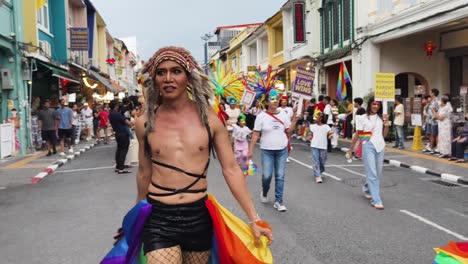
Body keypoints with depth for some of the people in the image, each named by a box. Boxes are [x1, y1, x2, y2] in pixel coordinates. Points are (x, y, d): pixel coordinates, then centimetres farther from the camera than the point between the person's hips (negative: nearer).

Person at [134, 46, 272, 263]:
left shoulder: (208, 117, -5)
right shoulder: (145, 123, -3)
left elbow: (231, 169, -3)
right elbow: (144, 173, 10)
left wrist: (254, 219, -5)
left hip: (199, 215, 1)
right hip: (158, 217, 0)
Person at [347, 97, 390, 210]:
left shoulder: (381, 118, 11)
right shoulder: (363, 118, -1)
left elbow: (384, 135, 12)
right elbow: (357, 135, 2)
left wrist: (386, 124, -3)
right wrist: (351, 149, 4)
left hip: (380, 146, 5)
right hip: (368, 146, -5)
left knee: (378, 173, 11)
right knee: (372, 174, -8)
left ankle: (367, 189, 38)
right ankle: (376, 200, -6)